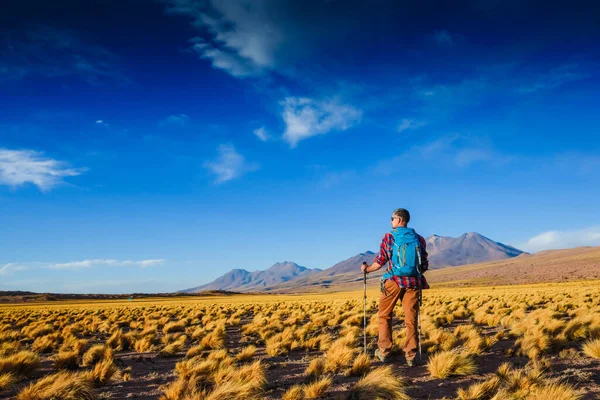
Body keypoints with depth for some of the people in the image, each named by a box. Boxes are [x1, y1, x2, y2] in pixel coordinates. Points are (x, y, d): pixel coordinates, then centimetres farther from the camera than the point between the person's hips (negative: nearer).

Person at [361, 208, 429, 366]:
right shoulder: (419, 239, 8)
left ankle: (384, 351, 14)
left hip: (394, 282, -3)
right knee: (411, 319, 6)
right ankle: (410, 356, 6)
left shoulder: (389, 237, -1)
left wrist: (366, 269, 15)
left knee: (384, 315, 13)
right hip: (413, 282, 3)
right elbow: (424, 266, 10)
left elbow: (380, 262, -2)